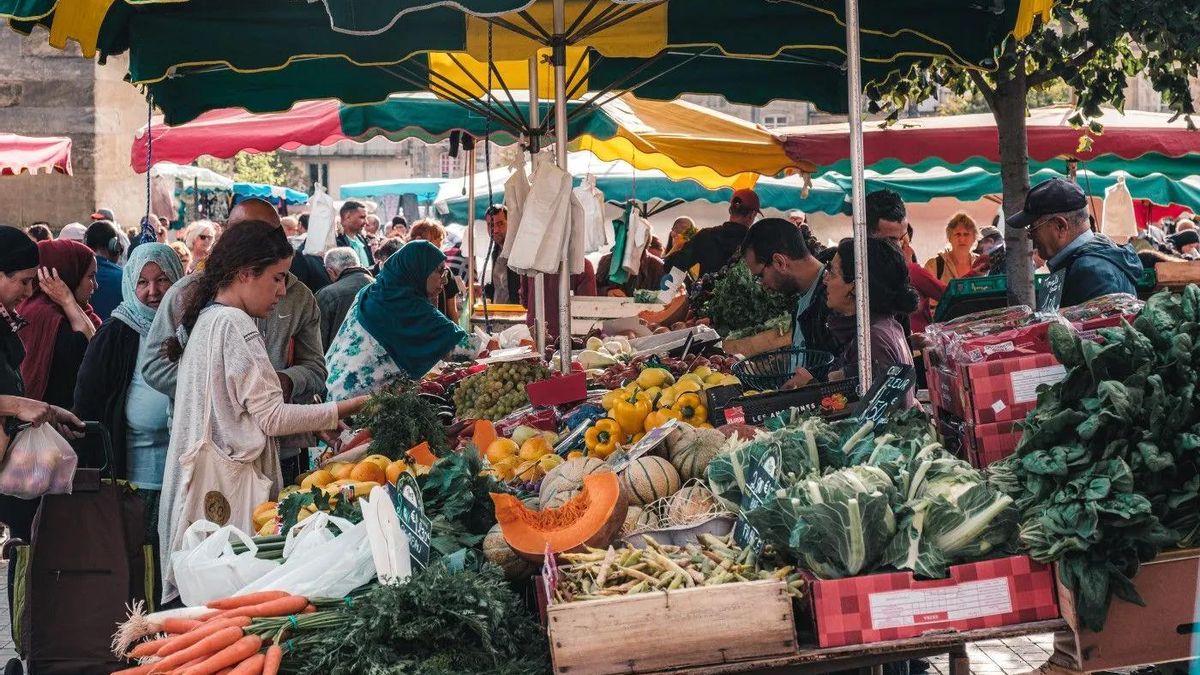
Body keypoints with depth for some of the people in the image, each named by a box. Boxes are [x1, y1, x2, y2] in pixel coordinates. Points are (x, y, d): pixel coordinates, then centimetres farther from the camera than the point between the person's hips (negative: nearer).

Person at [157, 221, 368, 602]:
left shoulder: (205, 320, 17)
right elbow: (271, 417, -13)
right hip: (229, 486, -10)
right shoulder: (235, 324, -12)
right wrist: (346, 409, -9)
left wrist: (314, 425, 15)